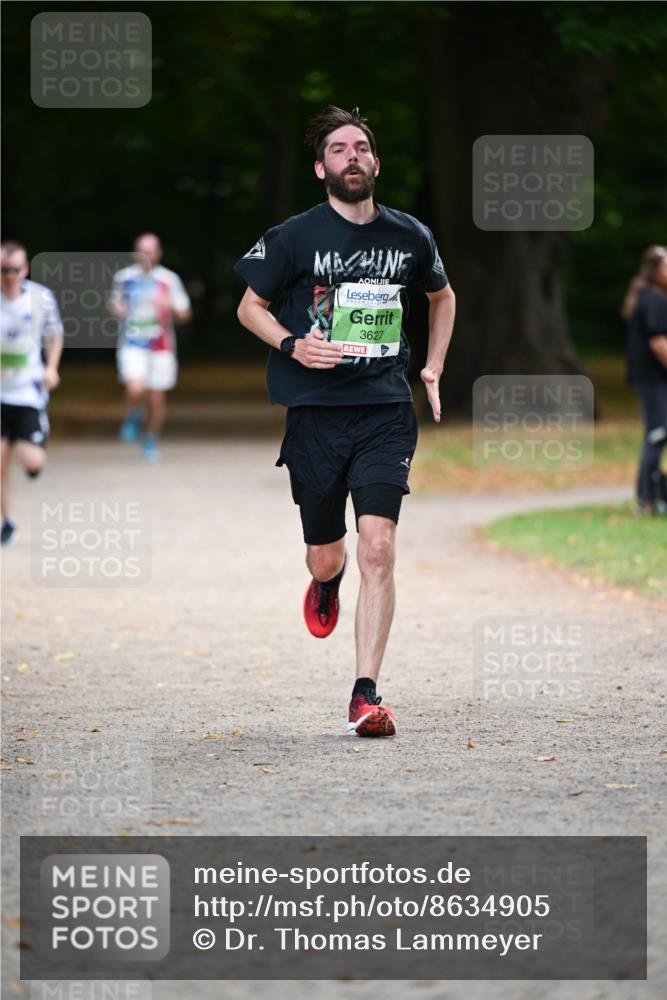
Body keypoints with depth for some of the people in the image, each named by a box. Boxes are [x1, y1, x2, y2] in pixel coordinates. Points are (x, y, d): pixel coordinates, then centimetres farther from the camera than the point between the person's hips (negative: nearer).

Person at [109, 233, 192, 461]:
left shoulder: (169, 279, 0)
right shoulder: (124, 277, 3)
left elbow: (184, 315, 2)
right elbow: (115, 302, 20)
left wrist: (170, 307, -19)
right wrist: (117, 308, -4)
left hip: (161, 347, 1)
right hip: (132, 345, -1)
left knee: (156, 399, 5)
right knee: (136, 390, -23)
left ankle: (151, 440, 28)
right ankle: (134, 417, 10)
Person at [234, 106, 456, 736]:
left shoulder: (410, 237, 6)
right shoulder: (294, 236, -2)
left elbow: (442, 296, 26)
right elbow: (249, 306, 7)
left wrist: (433, 367, 16)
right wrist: (292, 344, -11)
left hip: (386, 410, 1)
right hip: (315, 412, -1)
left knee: (378, 549, -15)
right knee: (325, 556, 8)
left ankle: (366, 696, -13)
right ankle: (325, 586, 50)